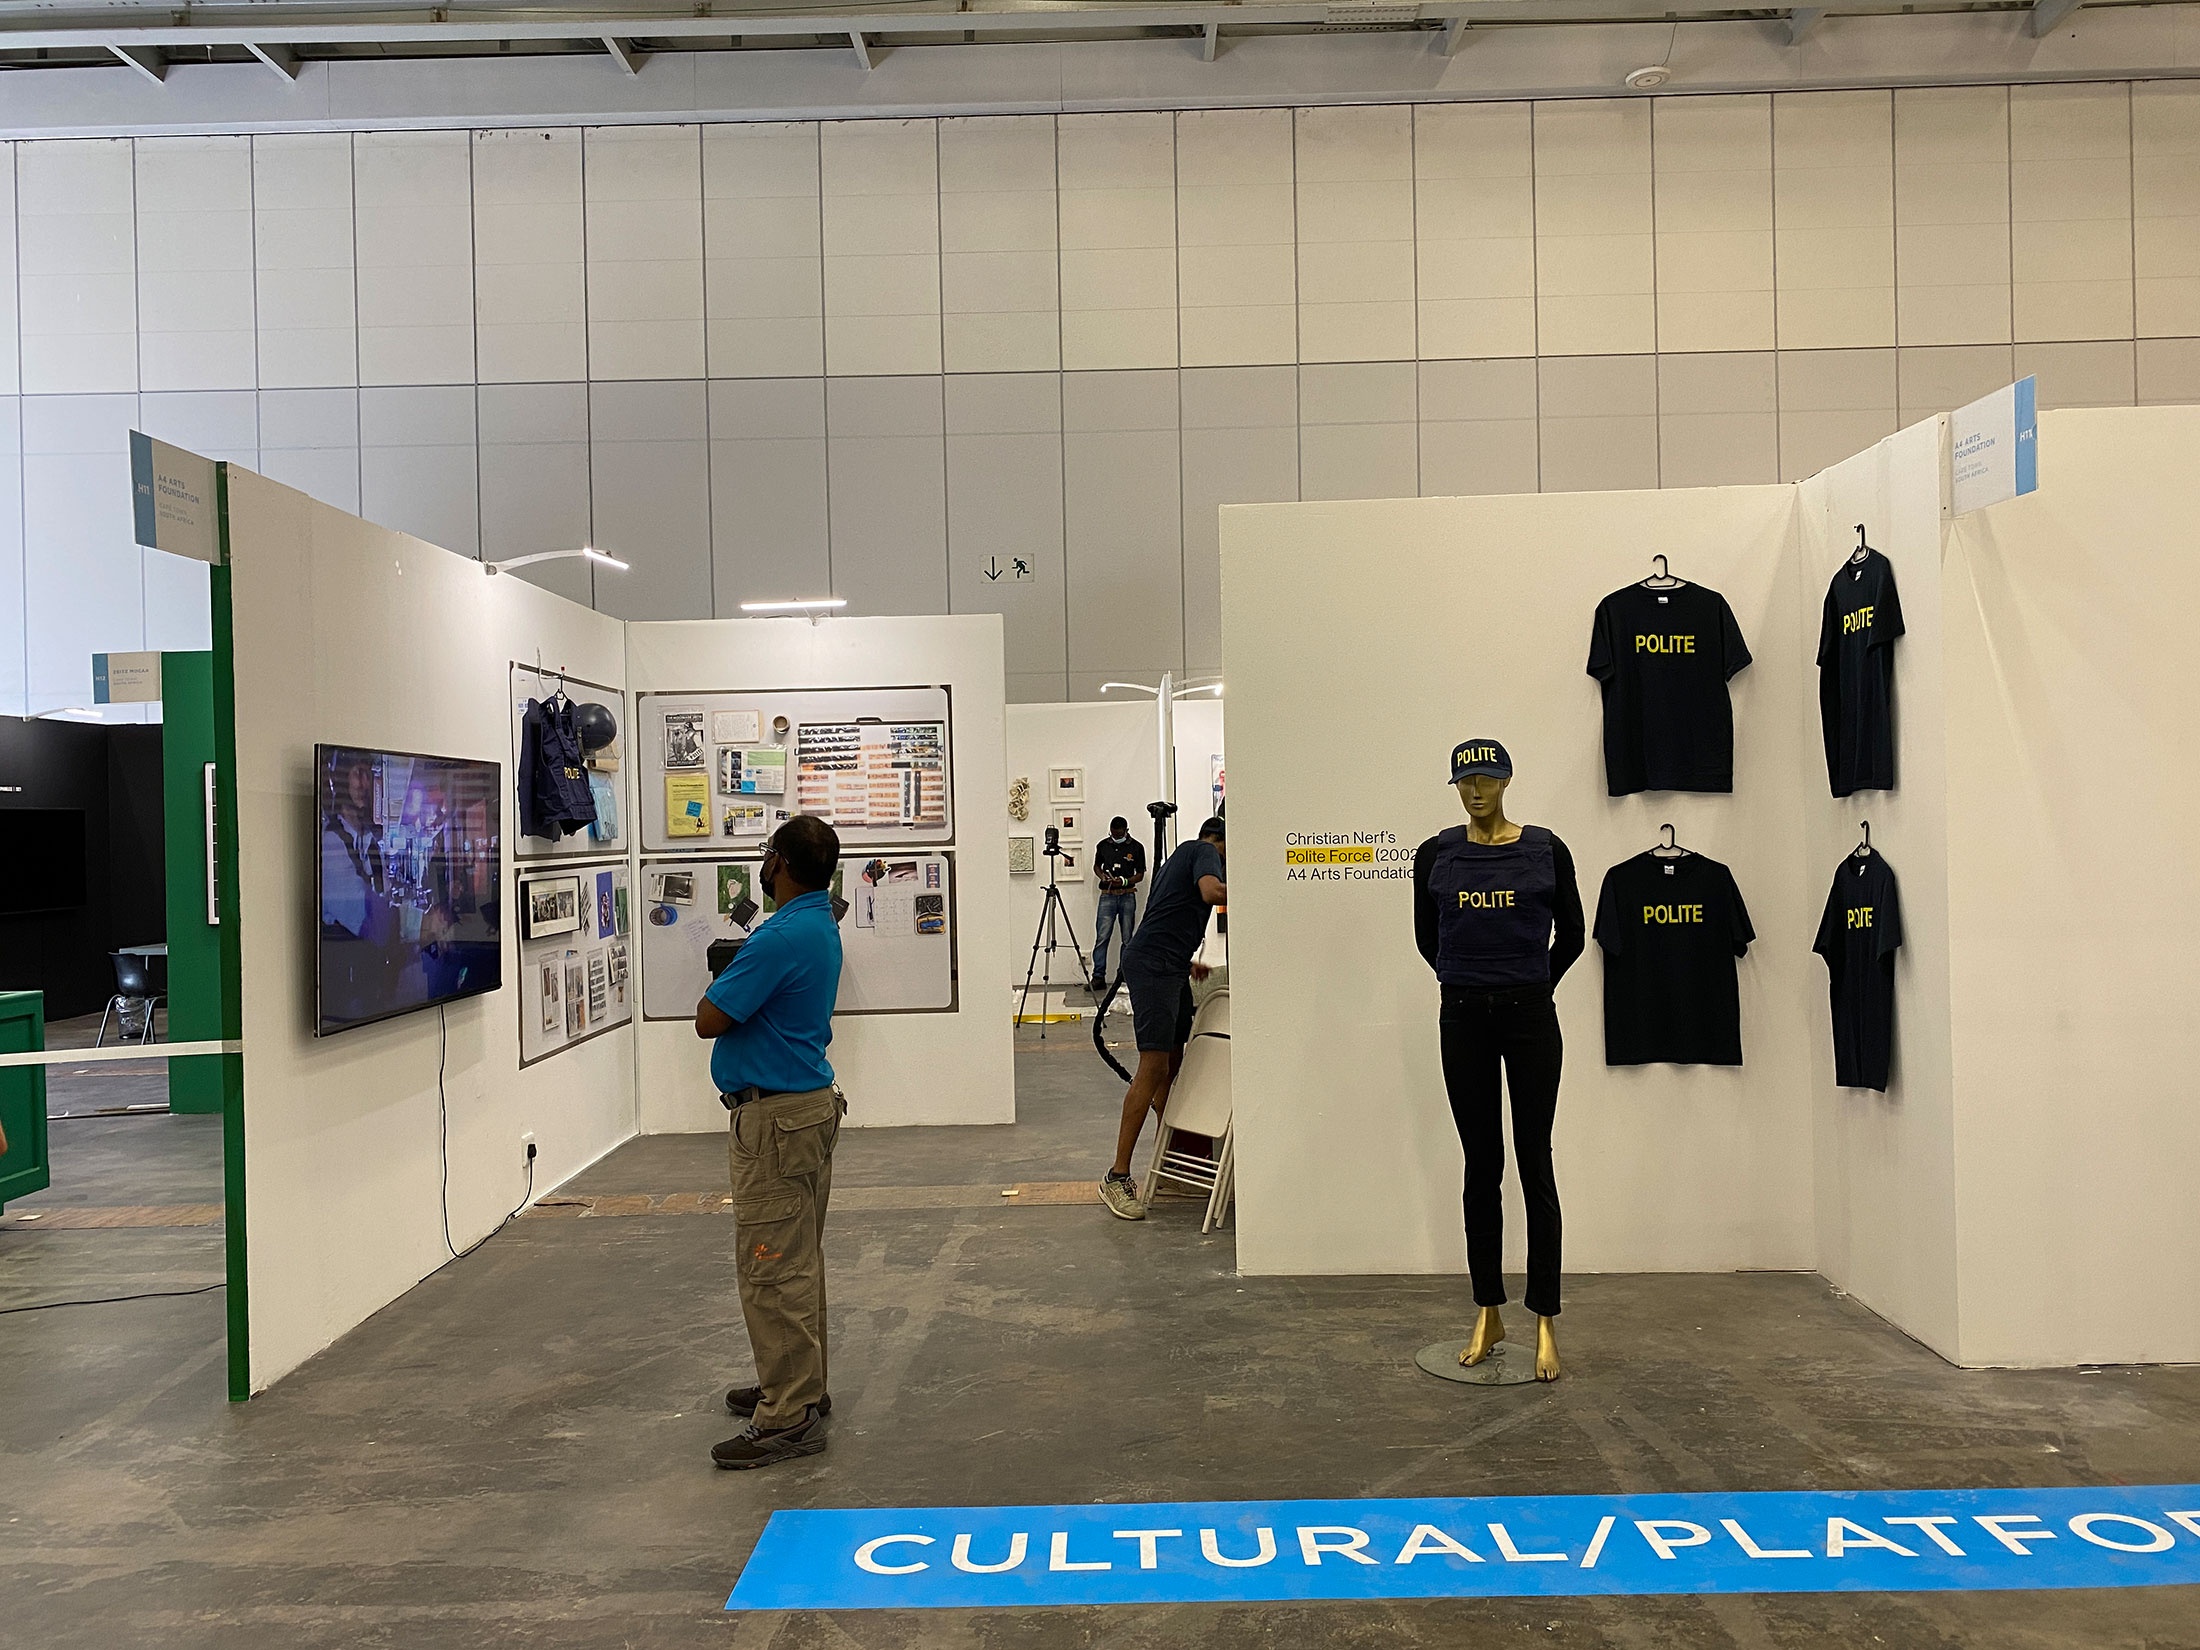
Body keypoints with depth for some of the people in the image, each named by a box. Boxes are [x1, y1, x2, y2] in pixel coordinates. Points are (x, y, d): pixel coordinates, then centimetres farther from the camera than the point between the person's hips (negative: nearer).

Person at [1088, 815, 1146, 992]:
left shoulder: (1136, 847, 1)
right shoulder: (1103, 846, 7)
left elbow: (1140, 875, 4)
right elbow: (1096, 866, 21)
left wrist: (1125, 881, -14)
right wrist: (1102, 876, -1)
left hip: (1128, 896, -1)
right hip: (1107, 896, 1)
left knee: (1127, 939, 3)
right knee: (1101, 937, -7)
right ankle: (1098, 977, -5)